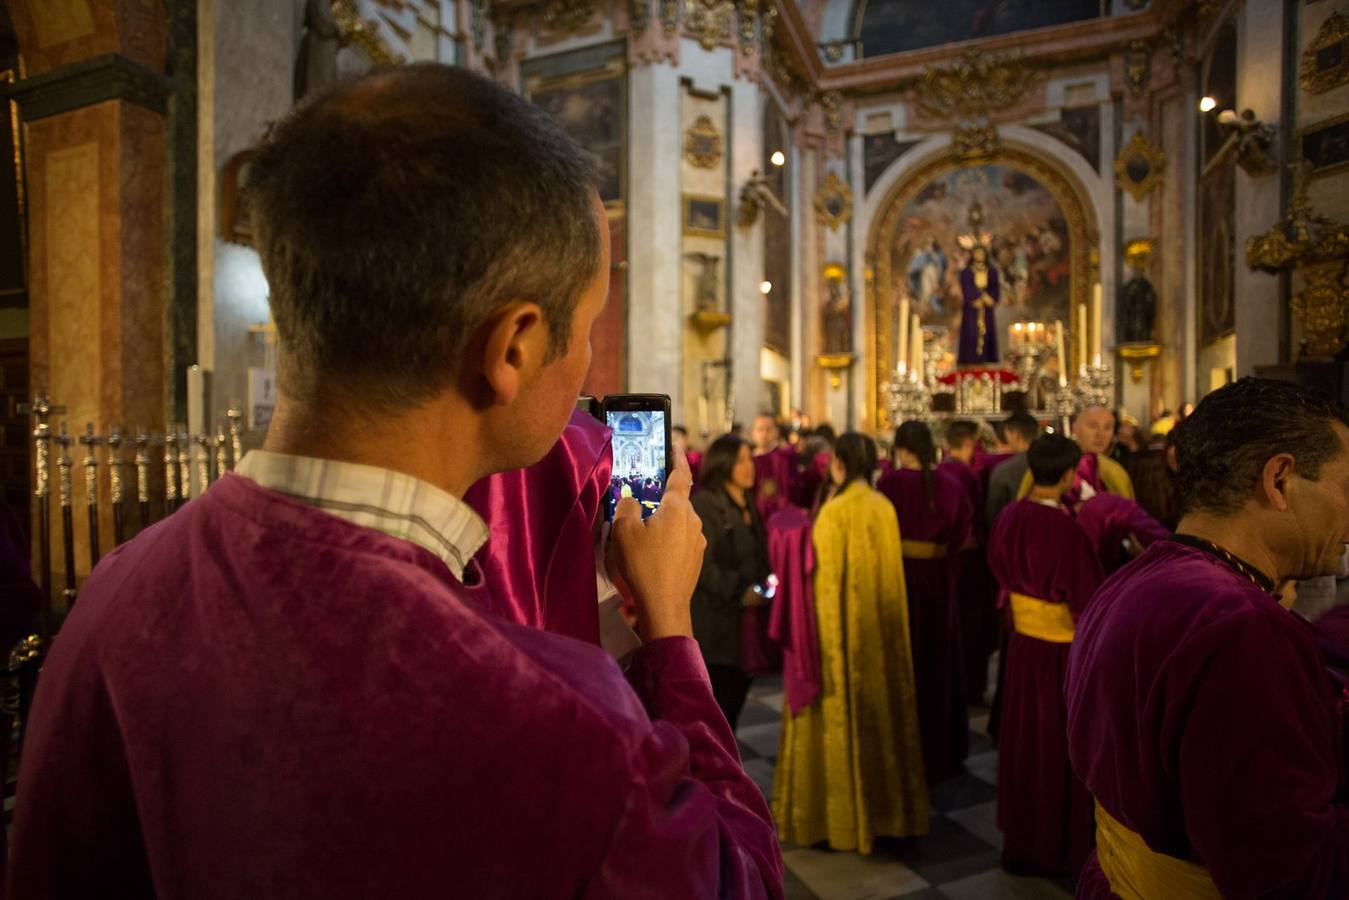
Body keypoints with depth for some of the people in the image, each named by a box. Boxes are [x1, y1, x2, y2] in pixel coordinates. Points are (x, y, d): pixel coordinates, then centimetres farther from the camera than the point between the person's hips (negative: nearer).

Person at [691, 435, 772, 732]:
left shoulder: (749, 505, 14)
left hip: (746, 627, 7)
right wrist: (738, 591, -21)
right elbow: (700, 565, -19)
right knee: (716, 709, -1)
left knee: (735, 700, 14)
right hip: (716, 627, -7)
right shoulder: (703, 504, -11)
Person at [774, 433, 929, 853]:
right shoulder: (885, 507, 2)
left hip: (845, 629, -6)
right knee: (880, 708, 17)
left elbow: (827, 581, -16)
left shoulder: (835, 510, -17)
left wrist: (823, 646, -10)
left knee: (841, 715, 6)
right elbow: (888, 572, 7)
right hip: (882, 628, 7)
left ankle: (842, 815, 18)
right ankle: (887, 806, 31)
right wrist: (881, 615, 17)